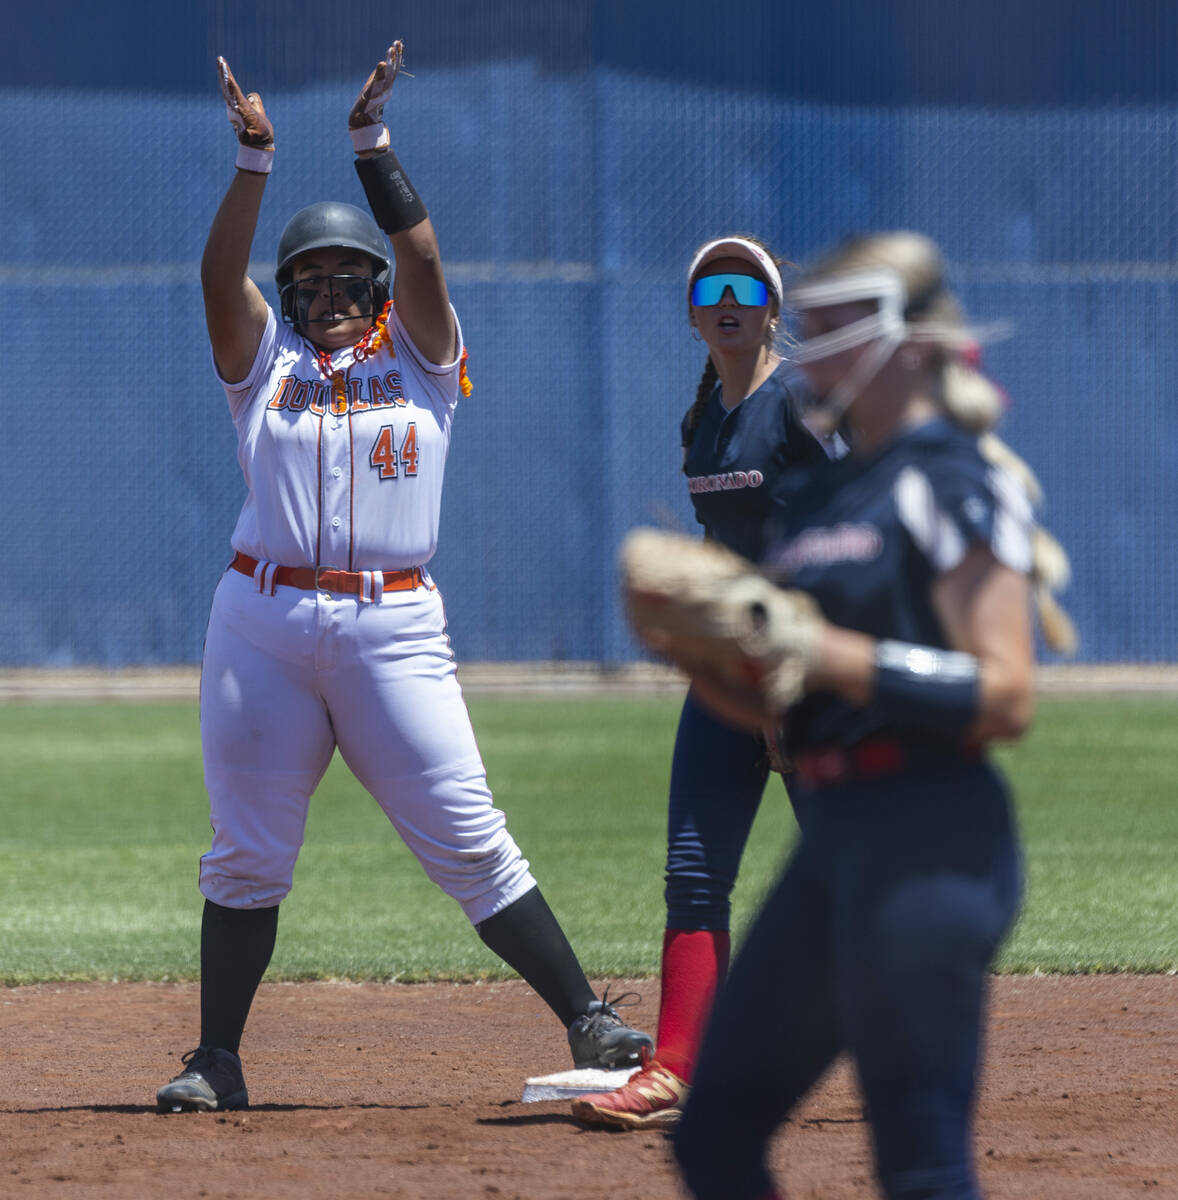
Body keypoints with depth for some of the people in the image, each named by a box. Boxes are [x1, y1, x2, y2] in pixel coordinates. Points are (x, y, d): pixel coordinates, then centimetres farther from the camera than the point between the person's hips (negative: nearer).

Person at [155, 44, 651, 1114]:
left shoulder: (419, 361, 11)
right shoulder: (267, 364, 13)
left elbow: (421, 259, -3)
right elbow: (221, 276, -3)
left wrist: (373, 145, -9)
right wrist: (255, 162, -13)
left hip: (393, 625, -1)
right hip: (262, 622, 2)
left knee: (467, 840, -6)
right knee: (246, 854, 5)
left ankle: (590, 1021, -4)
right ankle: (217, 1063, 13)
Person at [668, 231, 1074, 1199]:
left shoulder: (952, 482, -8)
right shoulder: (822, 493, 17)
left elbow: (1005, 697, -16)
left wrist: (838, 659, -21)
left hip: (931, 843, -9)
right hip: (831, 840, 9)